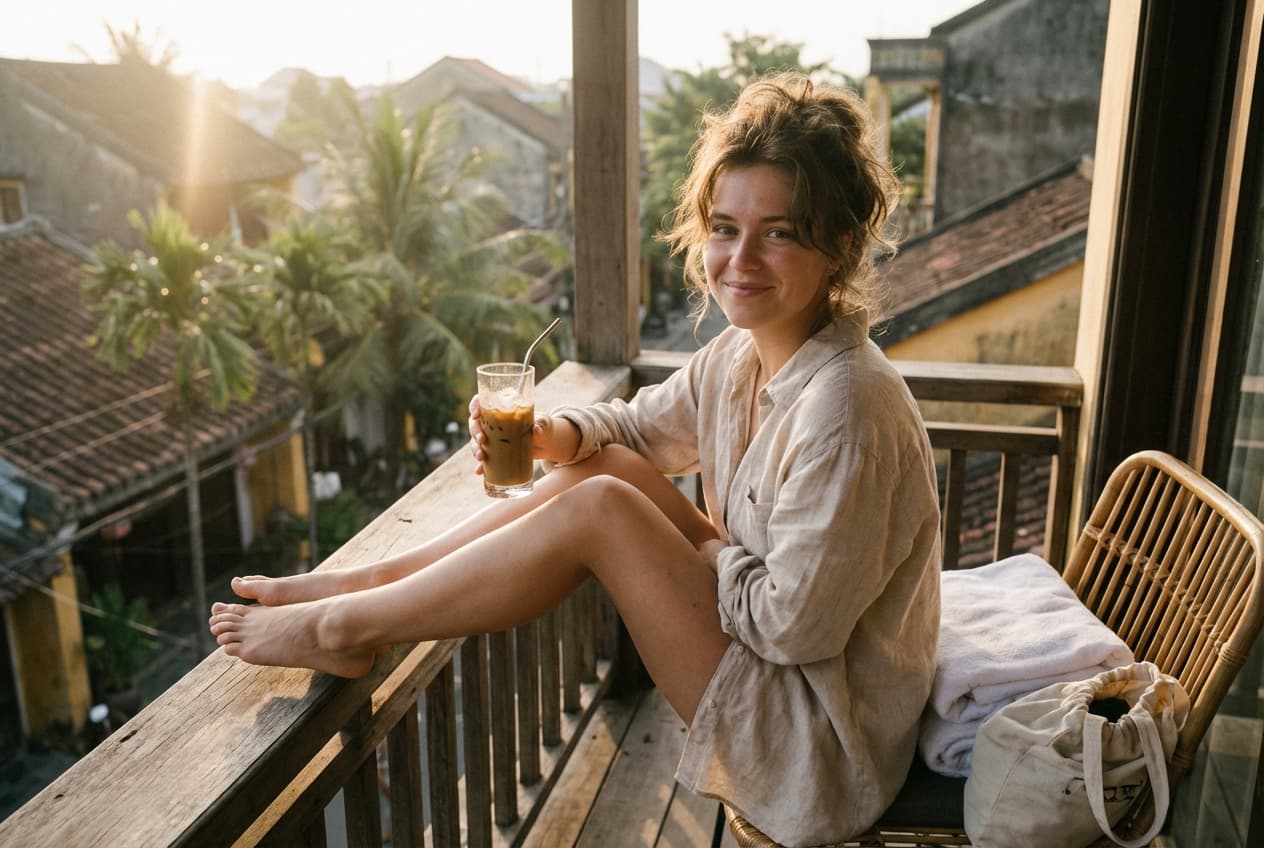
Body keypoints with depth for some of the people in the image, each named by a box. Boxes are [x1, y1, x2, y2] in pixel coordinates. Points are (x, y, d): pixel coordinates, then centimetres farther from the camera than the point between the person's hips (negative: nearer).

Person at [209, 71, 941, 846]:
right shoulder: (740, 355, -3)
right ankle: (364, 582, 5)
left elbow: (794, 623, -26)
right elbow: (642, 424, 12)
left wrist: (704, 545, -9)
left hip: (817, 741, -8)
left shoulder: (843, 410, -29)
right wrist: (560, 435, -9)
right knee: (602, 468, -3)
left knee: (599, 508, -20)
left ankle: (343, 627, -3)